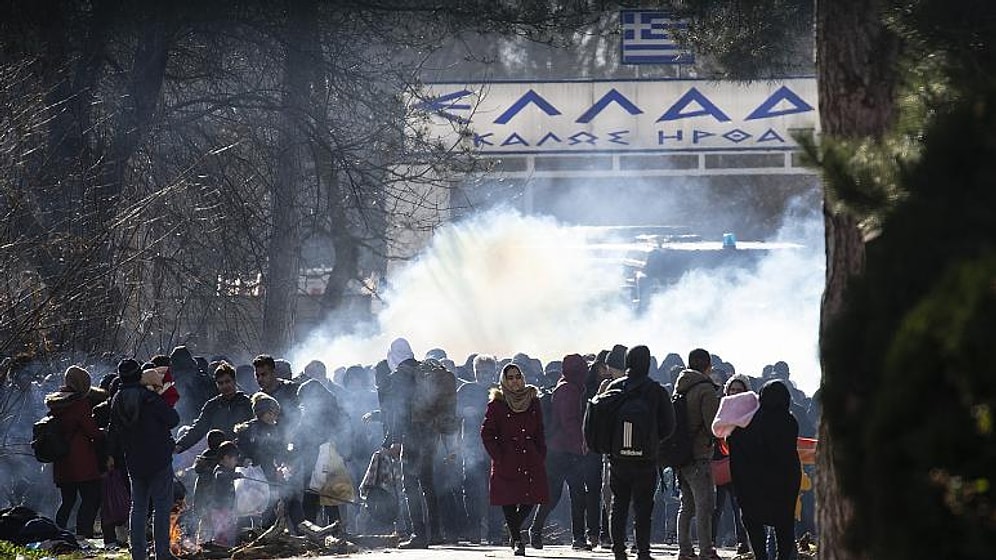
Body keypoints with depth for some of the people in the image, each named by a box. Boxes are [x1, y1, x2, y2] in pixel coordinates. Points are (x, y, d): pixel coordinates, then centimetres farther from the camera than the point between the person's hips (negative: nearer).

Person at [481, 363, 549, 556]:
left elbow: (539, 433, 15)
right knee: (509, 499, -5)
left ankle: (512, 528, 22)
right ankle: (517, 540, 8)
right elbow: (487, 433, -1)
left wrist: (541, 457, 5)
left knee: (532, 497, -4)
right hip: (507, 460, -3)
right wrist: (498, 457, -9)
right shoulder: (496, 404, -1)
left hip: (530, 459, 3)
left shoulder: (533, 402, 10)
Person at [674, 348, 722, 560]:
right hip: (699, 456, -8)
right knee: (704, 505, -6)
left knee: (686, 505, 14)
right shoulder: (706, 390, -12)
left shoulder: (680, 388, 12)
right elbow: (714, 427, -16)